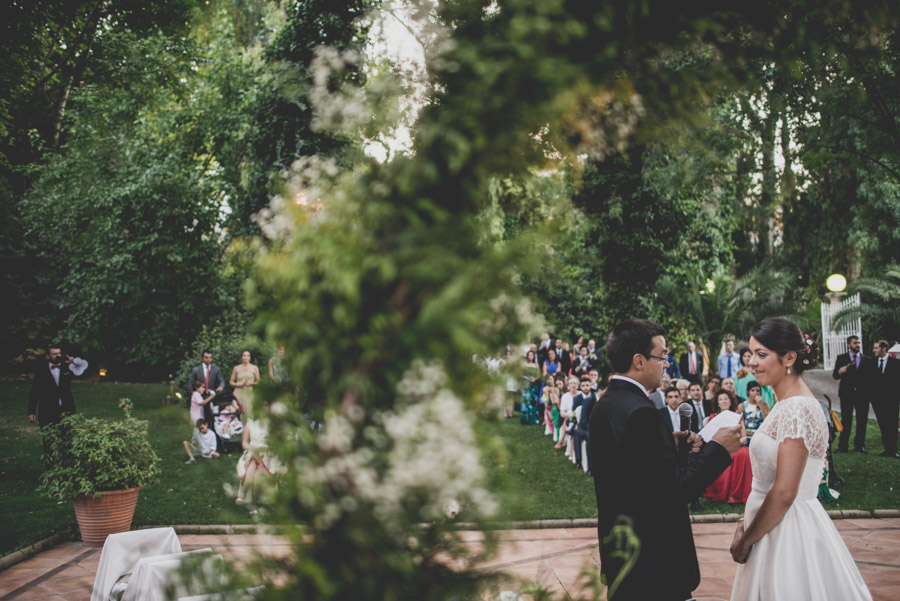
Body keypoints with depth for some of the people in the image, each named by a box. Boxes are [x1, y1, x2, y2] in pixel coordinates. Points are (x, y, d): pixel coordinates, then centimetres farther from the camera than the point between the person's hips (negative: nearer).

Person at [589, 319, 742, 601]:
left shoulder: (604, 406, 6)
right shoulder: (641, 413, -23)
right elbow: (672, 492, -23)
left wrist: (672, 446, 4)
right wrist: (717, 449, -14)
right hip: (649, 560, -9)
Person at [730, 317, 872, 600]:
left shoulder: (797, 410, -20)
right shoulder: (786, 404, 10)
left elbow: (784, 492, -23)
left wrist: (745, 540, -14)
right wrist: (747, 523, 6)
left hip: (788, 532, -9)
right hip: (777, 524, 9)